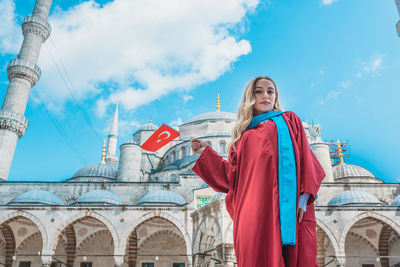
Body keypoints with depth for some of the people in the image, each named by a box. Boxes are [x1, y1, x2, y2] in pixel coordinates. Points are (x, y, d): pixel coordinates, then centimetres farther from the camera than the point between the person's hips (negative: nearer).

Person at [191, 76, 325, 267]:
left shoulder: (289, 120, 19)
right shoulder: (244, 134, 22)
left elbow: (305, 158, 6)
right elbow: (231, 176, 16)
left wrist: (304, 196, -7)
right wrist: (205, 152, 12)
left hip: (287, 206, -1)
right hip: (253, 209, 2)